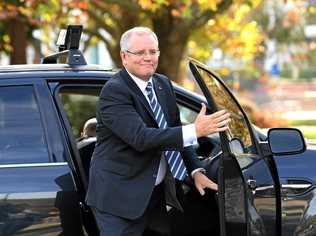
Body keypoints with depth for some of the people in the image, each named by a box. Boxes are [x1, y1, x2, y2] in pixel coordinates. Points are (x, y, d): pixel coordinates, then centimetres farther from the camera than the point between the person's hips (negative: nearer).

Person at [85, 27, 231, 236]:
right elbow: (140, 138, -28)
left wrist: (196, 171, 1)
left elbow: (176, 132, 16)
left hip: (157, 193, 8)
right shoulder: (114, 91, -17)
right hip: (119, 196, -7)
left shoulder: (163, 84, 9)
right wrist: (195, 131, -33)